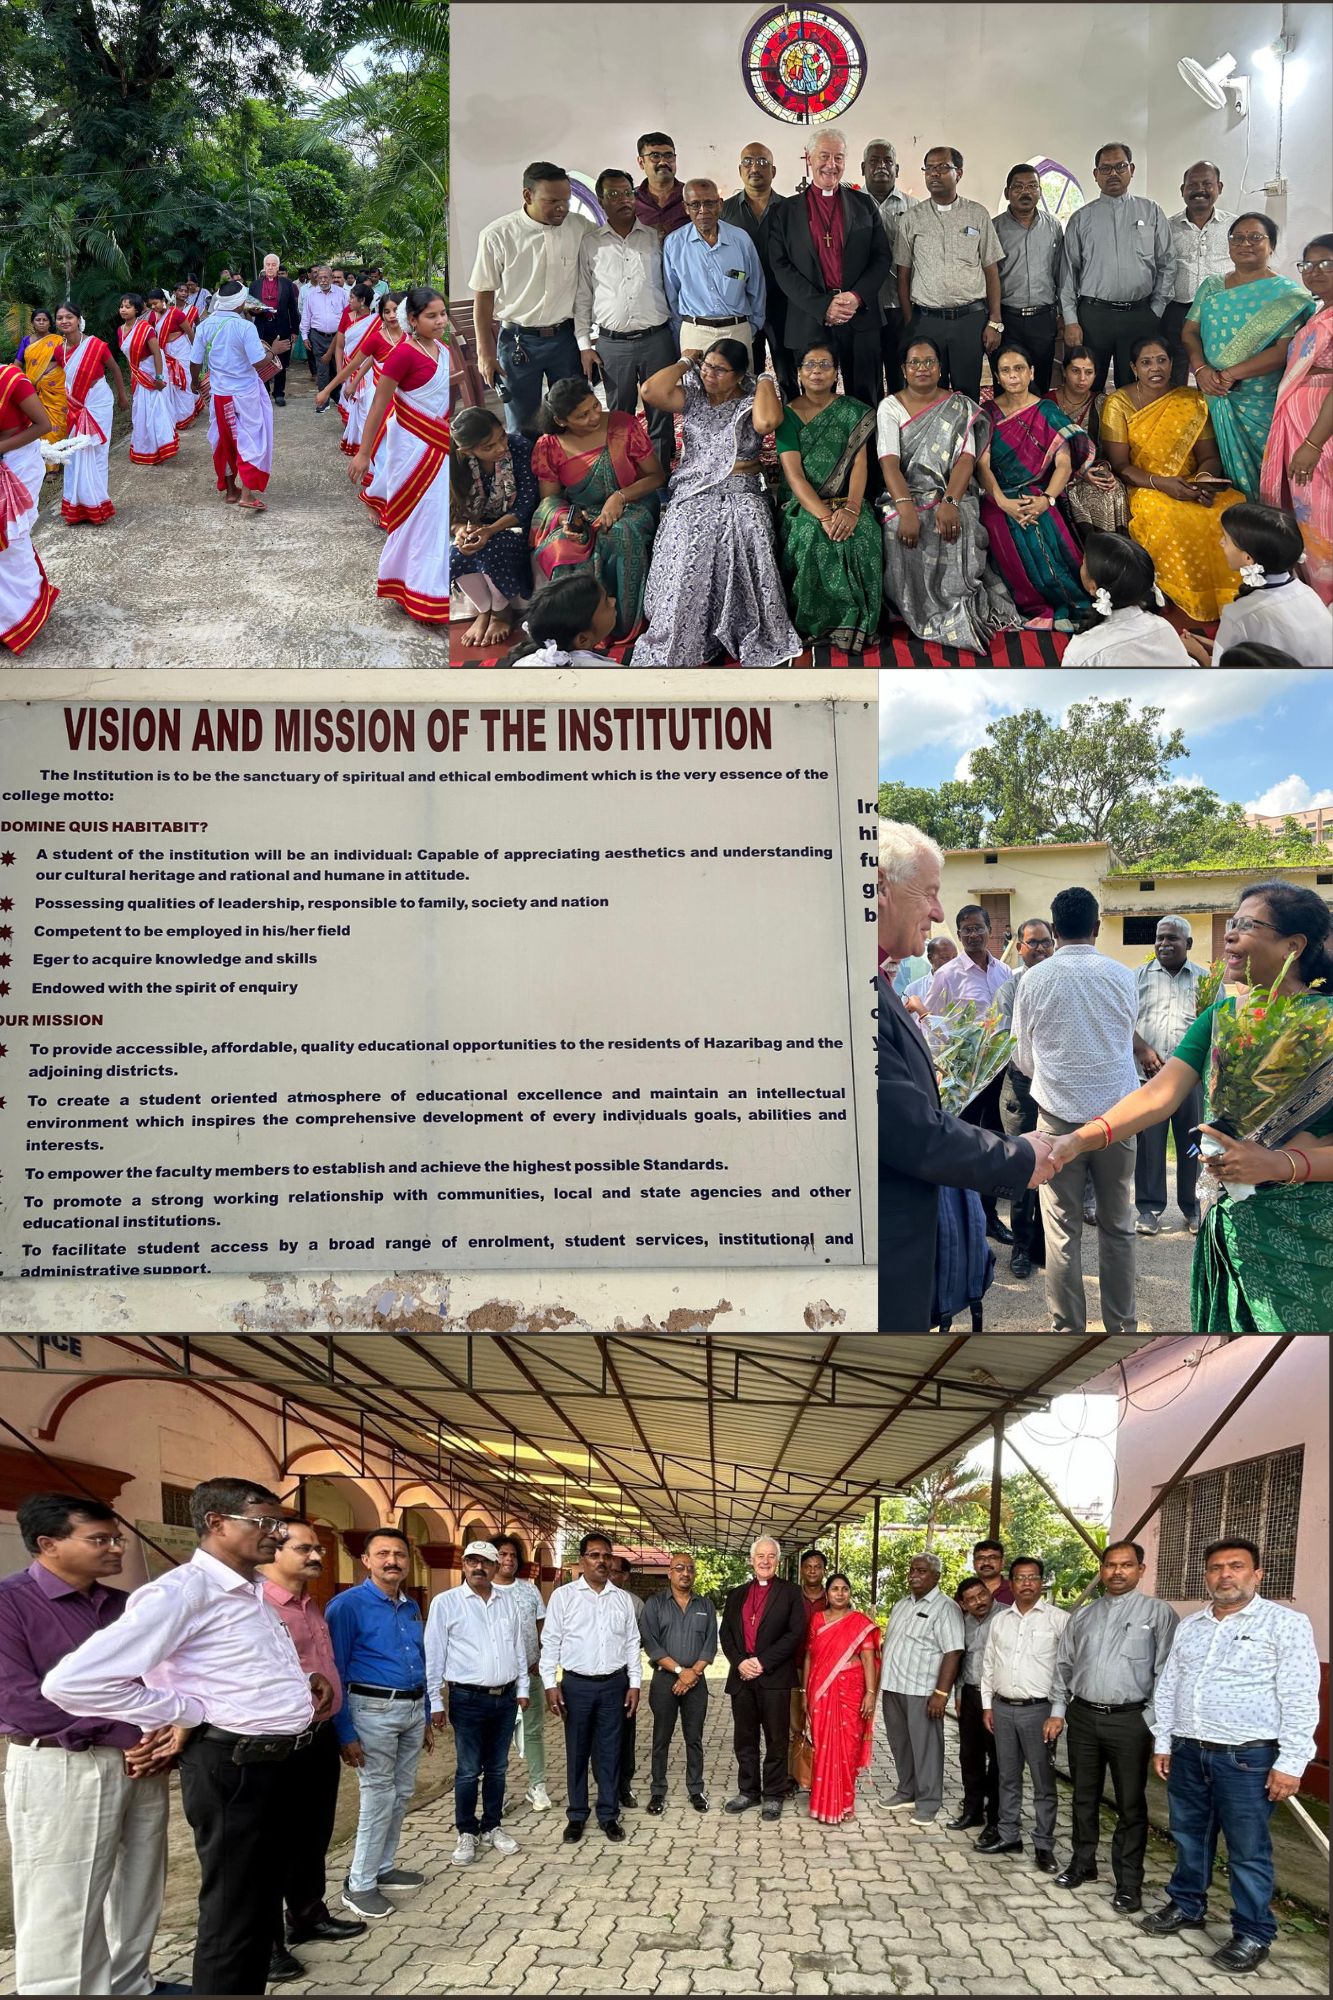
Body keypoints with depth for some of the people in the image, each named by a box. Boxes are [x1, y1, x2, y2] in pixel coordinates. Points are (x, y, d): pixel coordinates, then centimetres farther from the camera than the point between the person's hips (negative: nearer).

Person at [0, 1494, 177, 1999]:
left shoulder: (128, 1607, 11)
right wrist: (124, 1734, -17)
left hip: (141, 1765, 6)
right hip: (60, 1769, -6)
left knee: (139, 1889, 13)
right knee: (61, 1907, -1)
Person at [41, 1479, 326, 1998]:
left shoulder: (255, 1591, 11)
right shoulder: (182, 1591, -18)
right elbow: (72, 1682, -25)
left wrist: (302, 1679, 8)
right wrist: (186, 1712, -17)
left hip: (275, 1763, 9)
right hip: (233, 1768, -9)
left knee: (262, 1906, 19)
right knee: (232, 1917, 2)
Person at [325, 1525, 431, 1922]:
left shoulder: (411, 1608, 10)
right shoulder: (348, 1605, -12)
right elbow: (334, 1671, -13)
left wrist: (425, 1719, 17)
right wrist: (346, 1733, -16)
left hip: (413, 1710, 7)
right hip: (373, 1710, -7)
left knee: (402, 1795, 14)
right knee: (379, 1797, -5)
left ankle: (384, 1867, 29)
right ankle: (358, 1885, 7)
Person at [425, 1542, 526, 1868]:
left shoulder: (506, 1603, 8)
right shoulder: (445, 1603, -5)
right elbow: (434, 1655, -5)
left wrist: (522, 1689, 11)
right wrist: (435, 1702, -7)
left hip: (505, 1698, 4)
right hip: (468, 1699, -4)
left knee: (497, 1768, 11)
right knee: (468, 1771, 1)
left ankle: (491, 1828, 23)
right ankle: (467, 1834, 12)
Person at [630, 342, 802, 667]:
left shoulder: (749, 403, 10)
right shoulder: (691, 397, 15)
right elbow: (651, 391, -4)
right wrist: (686, 362, 9)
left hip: (740, 491, -1)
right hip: (692, 493, 1)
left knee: (747, 536, -34)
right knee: (687, 546, -29)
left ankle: (756, 638, -25)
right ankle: (680, 640, -24)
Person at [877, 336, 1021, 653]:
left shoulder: (959, 407, 8)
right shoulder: (891, 407, 7)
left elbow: (966, 459, -6)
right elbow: (889, 462, -8)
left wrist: (949, 502, -27)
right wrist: (905, 508, -27)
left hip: (951, 495, 0)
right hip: (905, 497, 0)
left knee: (954, 531, -36)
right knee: (903, 533, -34)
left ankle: (956, 612, -24)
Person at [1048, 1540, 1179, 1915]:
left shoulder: (1157, 1613, -4)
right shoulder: (1082, 1615, 11)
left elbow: (1166, 1671, -7)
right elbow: (1064, 1665, 16)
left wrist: (1154, 1721, -12)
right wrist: (1058, 1711, 10)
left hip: (1130, 1719, -5)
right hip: (1083, 1716, 5)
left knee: (1130, 1804, 0)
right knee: (1084, 1797, 15)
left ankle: (1129, 1884, 9)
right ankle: (1083, 1864, 30)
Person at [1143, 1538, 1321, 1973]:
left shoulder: (1285, 1624, -7)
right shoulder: (1188, 1626, 10)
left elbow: (1300, 1700, -11)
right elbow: (1166, 1687, 17)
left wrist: (1290, 1763, -14)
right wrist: (1162, 1743, 12)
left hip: (1247, 1758, -5)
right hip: (1187, 1754, 6)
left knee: (1248, 1851, 1)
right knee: (1189, 1838, 17)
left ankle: (1253, 1934, 13)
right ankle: (1186, 1907, 33)